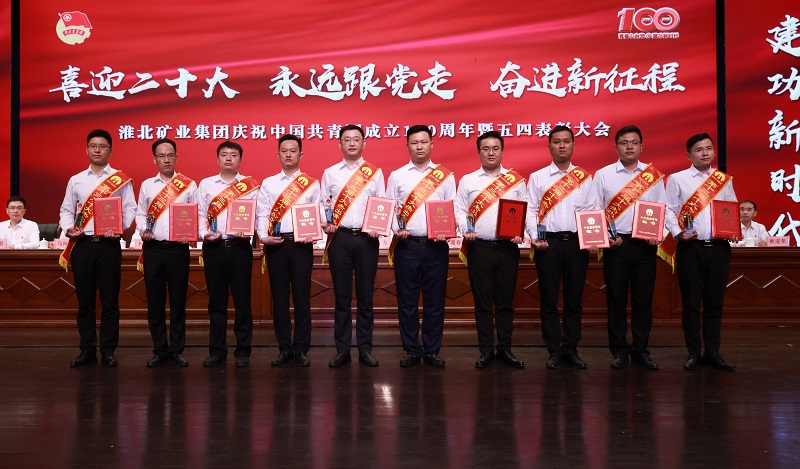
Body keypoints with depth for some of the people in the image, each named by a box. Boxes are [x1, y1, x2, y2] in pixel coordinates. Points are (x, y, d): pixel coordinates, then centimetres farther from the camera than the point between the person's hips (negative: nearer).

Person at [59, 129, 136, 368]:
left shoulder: (121, 179, 6)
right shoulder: (75, 180, 14)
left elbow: (130, 209, 1)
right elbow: (66, 210, 14)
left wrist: (119, 227, -16)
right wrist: (67, 228, -5)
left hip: (108, 243, -2)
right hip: (82, 244, 3)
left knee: (109, 300, 0)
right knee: (85, 300, 6)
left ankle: (108, 351, 7)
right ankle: (87, 350, 13)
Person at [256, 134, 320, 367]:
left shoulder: (311, 183, 9)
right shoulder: (268, 183, 12)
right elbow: (262, 213, 4)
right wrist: (264, 236, -12)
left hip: (301, 243, -1)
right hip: (275, 244, 1)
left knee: (302, 296, 0)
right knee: (279, 296, 4)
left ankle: (301, 349, 8)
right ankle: (284, 348, 12)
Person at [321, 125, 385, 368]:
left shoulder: (375, 172, 8)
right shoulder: (330, 173, 10)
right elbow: (323, 204, 11)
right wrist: (325, 224, -7)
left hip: (366, 238, 0)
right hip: (339, 238, 1)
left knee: (365, 296, 3)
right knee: (342, 296, 4)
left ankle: (365, 349, 11)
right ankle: (342, 350, 10)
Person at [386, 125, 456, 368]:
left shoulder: (446, 176, 8)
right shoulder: (396, 176, 9)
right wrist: (396, 229, -11)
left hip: (436, 246, 0)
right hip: (406, 245, 0)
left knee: (435, 301, 4)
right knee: (407, 301, 4)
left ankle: (432, 350, 14)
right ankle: (411, 350, 14)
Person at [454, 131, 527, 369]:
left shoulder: (516, 180, 10)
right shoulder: (467, 181, 9)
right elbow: (460, 210, 6)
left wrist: (520, 232, -9)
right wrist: (465, 230, -11)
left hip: (508, 248, 0)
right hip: (479, 248, 0)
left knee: (505, 301, 5)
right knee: (482, 301, 3)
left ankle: (505, 349, 15)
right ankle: (486, 351, 12)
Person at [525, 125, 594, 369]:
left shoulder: (584, 178, 12)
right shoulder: (537, 177, 9)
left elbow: (591, 211, 9)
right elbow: (531, 211, 4)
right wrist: (534, 237, -10)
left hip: (577, 243, 1)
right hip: (548, 242, -1)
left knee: (574, 299, 5)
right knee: (549, 300, 2)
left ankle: (571, 349, 14)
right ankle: (554, 351, 10)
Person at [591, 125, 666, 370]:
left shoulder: (654, 175, 9)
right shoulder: (603, 175, 5)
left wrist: (657, 234, -7)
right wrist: (606, 237, -9)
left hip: (645, 244, 1)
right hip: (616, 244, -1)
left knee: (643, 298, 4)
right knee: (616, 298, 3)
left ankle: (640, 350, 14)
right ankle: (619, 350, 12)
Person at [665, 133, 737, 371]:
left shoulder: (724, 180, 13)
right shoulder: (677, 179, 4)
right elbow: (669, 210, 0)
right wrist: (678, 233, -14)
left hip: (719, 247, 3)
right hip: (691, 247, -3)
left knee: (715, 302, 6)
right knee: (691, 302, 1)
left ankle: (712, 352, 15)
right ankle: (693, 353, 10)